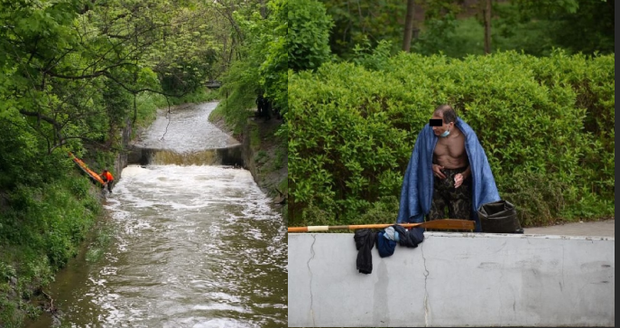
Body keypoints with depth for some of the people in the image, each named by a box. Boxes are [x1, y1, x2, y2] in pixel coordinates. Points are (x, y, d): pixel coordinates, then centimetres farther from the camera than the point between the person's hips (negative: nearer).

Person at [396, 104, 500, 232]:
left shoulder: (466, 135, -15)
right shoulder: (428, 131, -11)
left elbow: (476, 161, -4)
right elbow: (420, 157, 7)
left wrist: (464, 175, -20)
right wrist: (431, 166, -11)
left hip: (459, 183, -2)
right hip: (435, 182, 2)